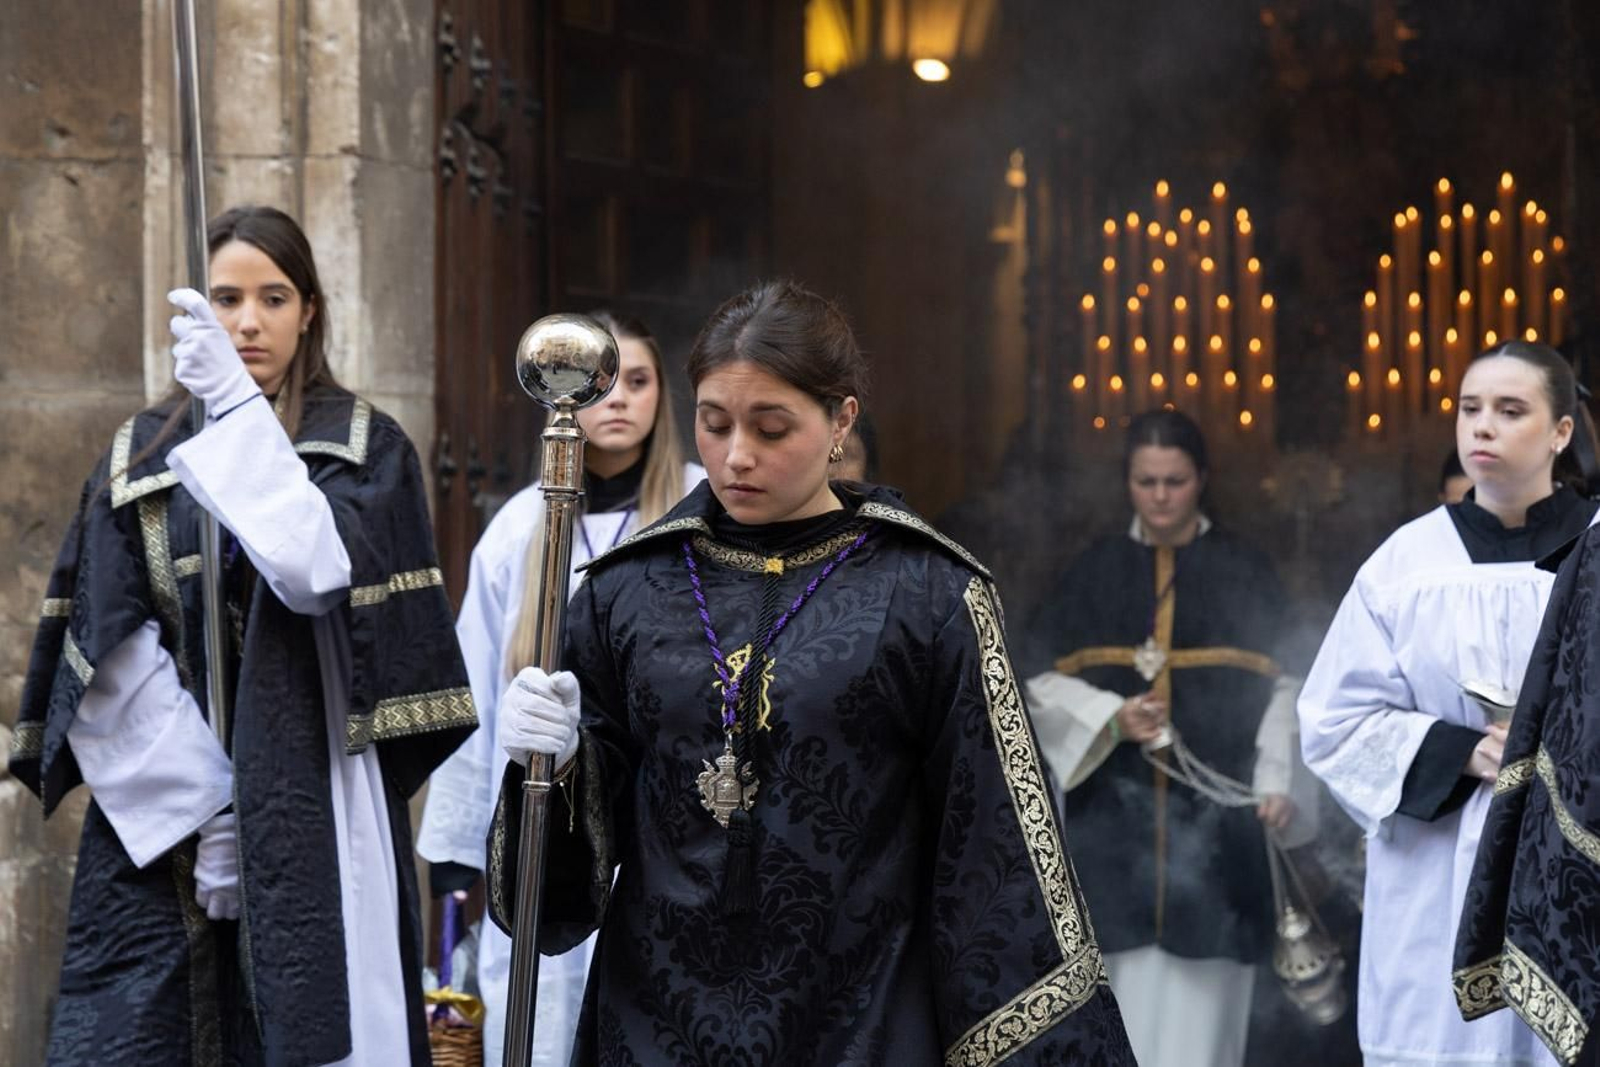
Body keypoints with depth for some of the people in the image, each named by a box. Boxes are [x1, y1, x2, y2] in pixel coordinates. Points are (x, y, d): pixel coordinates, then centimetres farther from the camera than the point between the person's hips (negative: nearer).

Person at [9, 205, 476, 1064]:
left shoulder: (365, 448, 5)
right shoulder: (141, 454, 10)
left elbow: (321, 571, -15)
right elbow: (108, 650, 1)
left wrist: (238, 408, -19)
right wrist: (197, 800, -10)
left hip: (311, 821, -2)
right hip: (158, 823, 2)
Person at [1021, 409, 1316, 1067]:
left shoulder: (1243, 574, 6)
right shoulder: (1093, 573, 10)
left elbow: (1282, 686, 1)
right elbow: (1043, 681, 7)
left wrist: (1278, 783, -14)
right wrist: (1110, 716, -12)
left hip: (1214, 816, -1)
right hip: (1115, 817, 1)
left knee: (1199, 1009, -3)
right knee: (1126, 997, -1)